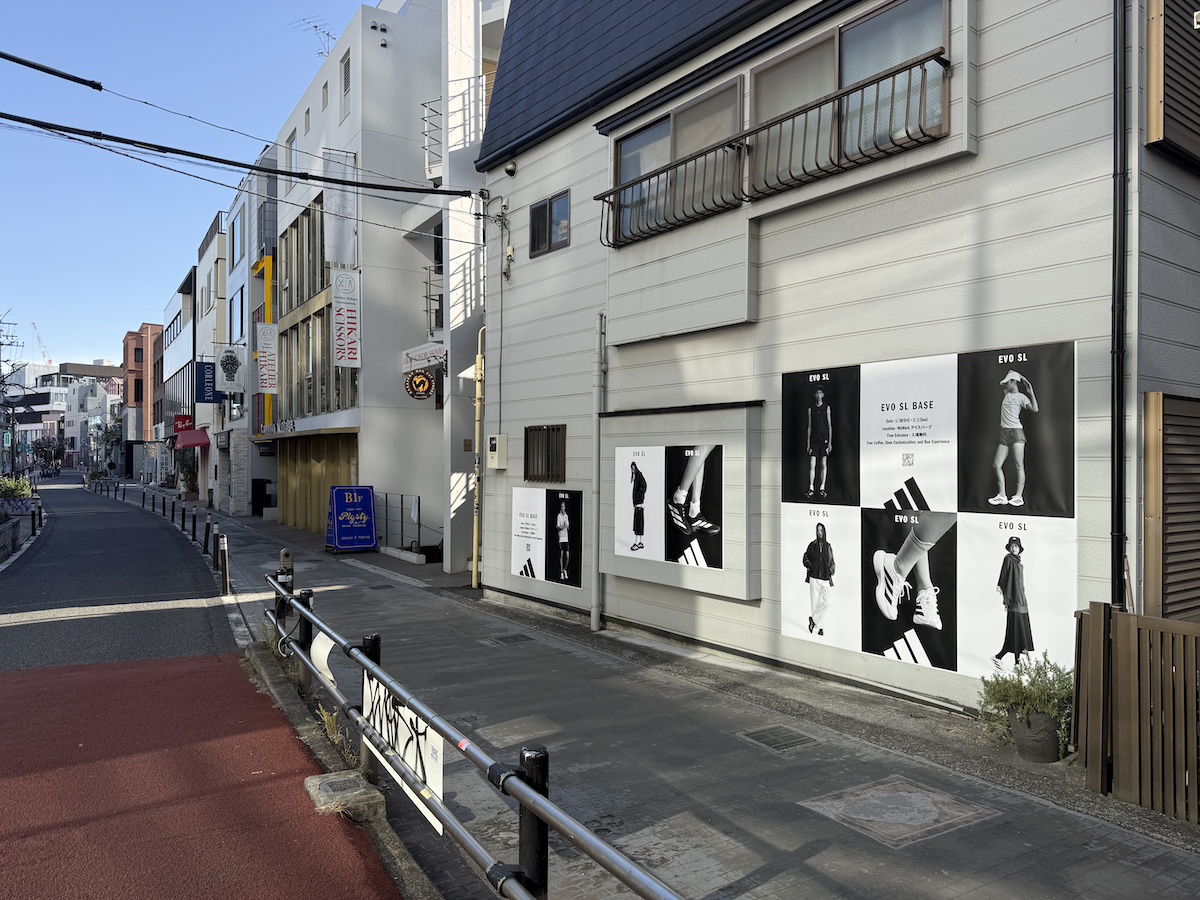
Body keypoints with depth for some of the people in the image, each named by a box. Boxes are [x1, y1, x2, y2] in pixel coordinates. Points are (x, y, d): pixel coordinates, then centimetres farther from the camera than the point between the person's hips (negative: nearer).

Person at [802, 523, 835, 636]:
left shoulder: (828, 547, 10)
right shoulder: (812, 545, 5)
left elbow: (832, 563, 18)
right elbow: (805, 558, 14)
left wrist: (831, 570, -1)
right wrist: (809, 565, -5)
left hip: (825, 579, 1)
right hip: (814, 577, -1)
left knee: (826, 603, -13)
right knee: (815, 602, 0)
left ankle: (813, 619, 4)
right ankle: (820, 626, 12)